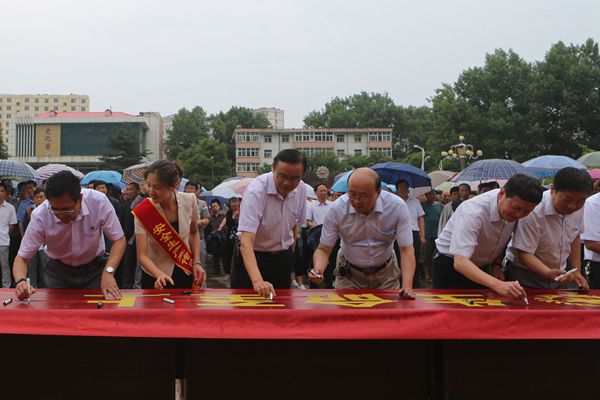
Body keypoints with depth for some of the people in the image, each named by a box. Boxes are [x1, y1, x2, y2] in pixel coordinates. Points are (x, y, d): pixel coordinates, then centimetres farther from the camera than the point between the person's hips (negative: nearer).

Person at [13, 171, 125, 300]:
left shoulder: (99, 201, -29)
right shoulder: (40, 216, -27)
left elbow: (119, 240, -17)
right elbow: (22, 257, -19)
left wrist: (108, 271, -32)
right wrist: (20, 280, -40)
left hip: (93, 268, -1)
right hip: (58, 271, 1)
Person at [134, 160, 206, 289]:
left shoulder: (189, 201, -14)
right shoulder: (142, 212, -22)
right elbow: (142, 255, -23)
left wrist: (196, 262, -6)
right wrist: (160, 275, -39)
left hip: (186, 274, 2)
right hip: (155, 278, -2)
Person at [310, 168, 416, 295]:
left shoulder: (397, 206, -22)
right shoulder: (336, 209, -21)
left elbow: (406, 249, -20)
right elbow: (324, 249, -15)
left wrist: (407, 287, -34)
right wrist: (318, 269, -37)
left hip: (385, 274, 0)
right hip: (349, 273, 0)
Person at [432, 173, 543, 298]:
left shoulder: (513, 211, -14)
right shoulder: (473, 212, -35)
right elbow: (460, 262, -45)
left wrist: (497, 264, -6)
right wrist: (497, 284, -56)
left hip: (480, 268, 6)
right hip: (451, 266, -6)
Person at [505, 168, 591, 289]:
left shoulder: (578, 207, -7)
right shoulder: (533, 212, -29)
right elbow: (524, 254, -27)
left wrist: (577, 272, 7)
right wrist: (549, 273, -42)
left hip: (558, 275, 6)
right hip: (525, 277, -6)